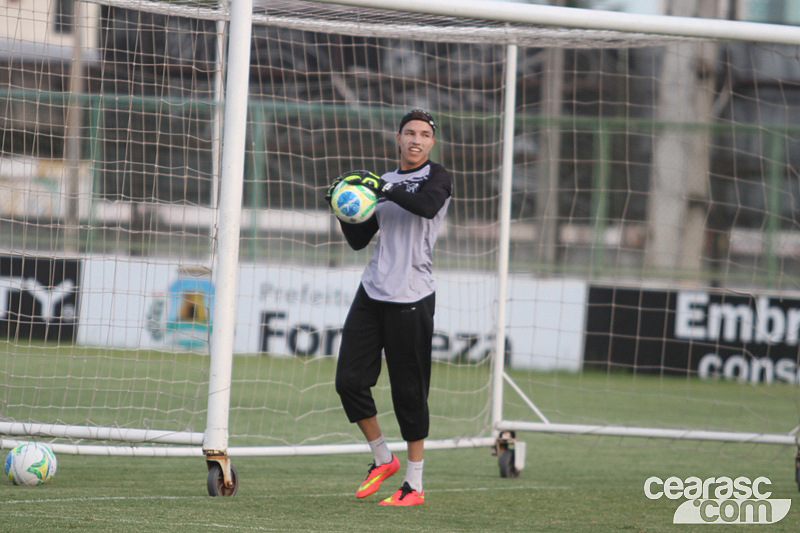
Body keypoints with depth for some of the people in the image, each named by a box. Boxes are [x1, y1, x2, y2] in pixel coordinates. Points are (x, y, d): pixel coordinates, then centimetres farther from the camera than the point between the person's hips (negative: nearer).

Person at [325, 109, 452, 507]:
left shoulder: (437, 176, -1)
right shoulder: (385, 181, 16)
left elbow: (429, 205, -25)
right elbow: (359, 240, 17)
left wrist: (385, 189, -27)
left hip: (411, 300, -6)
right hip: (372, 294, 6)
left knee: (409, 392, -4)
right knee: (349, 380, 1)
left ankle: (415, 485, 5)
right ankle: (382, 459, 21)